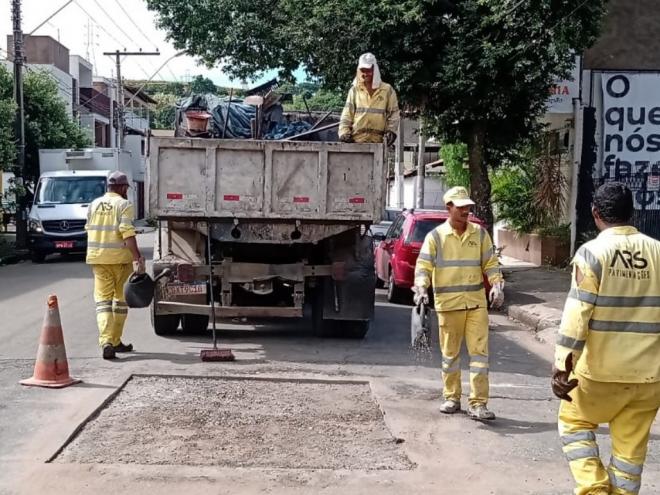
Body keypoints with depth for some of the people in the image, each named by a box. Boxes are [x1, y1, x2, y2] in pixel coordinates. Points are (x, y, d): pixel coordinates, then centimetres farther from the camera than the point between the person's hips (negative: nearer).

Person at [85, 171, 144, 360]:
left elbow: (89, 229, 17)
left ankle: (106, 342, -16)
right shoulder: (124, 204, -6)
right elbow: (127, 233, -17)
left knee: (103, 299, 1)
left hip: (97, 258, 4)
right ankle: (115, 341, 19)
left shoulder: (94, 204, 11)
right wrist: (137, 257, -18)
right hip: (120, 258, -4)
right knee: (121, 299, 11)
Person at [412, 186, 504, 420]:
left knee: (479, 351, -4)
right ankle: (451, 398, 24)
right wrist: (421, 288, -22)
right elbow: (423, 266, -5)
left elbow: (490, 263, 7)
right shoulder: (435, 236, -1)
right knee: (450, 353, 10)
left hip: (476, 303, 1)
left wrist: (497, 285, -9)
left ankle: (478, 404, 0)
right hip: (448, 304, -1)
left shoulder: (480, 234, 6)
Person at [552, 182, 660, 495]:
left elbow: (577, 313, -17)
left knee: (574, 422, 20)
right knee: (631, 447, 12)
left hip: (600, 370, -3)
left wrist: (562, 366, -15)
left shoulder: (592, 252, -11)